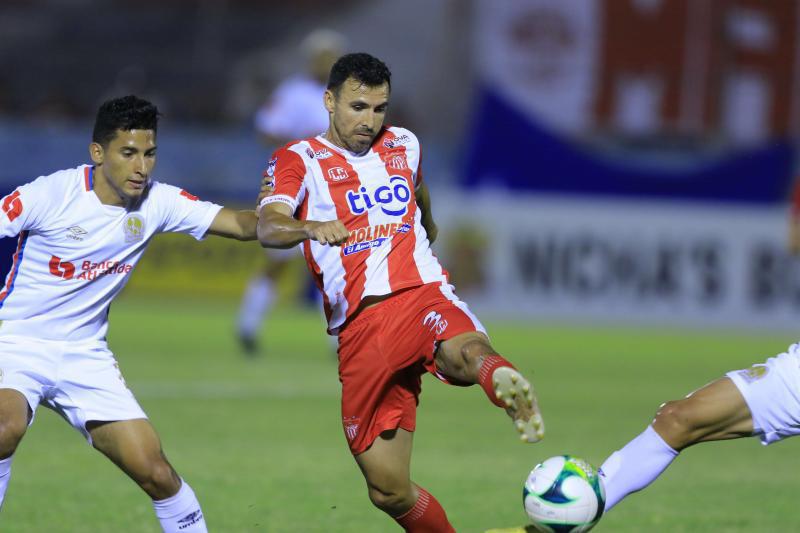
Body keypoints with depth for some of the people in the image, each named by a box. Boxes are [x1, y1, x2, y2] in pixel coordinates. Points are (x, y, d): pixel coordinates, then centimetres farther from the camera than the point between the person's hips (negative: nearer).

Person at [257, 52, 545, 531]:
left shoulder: (403, 146, 18)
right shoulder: (299, 159, 7)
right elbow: (269, 227, -13)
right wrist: (312, 227, -35)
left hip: (423, 294, 0)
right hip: (360, 326, 0)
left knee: (467, 354, -40)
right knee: (389, 490, -3)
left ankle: (504, 382, -72)